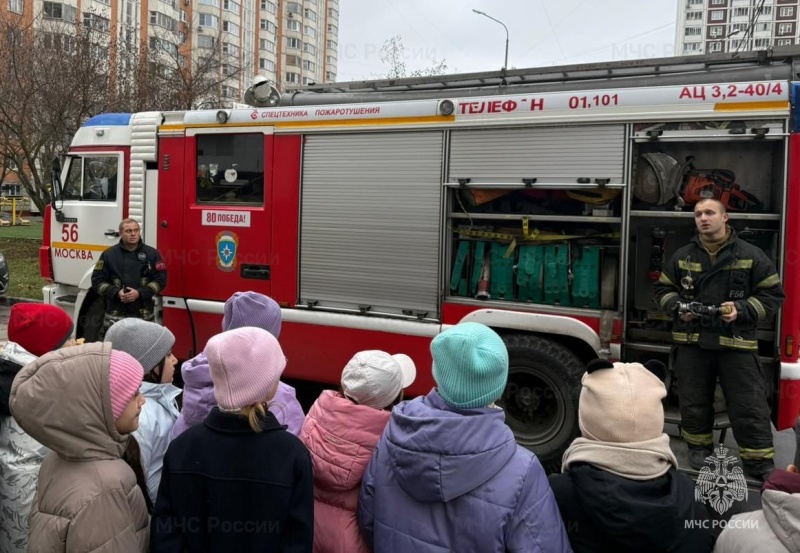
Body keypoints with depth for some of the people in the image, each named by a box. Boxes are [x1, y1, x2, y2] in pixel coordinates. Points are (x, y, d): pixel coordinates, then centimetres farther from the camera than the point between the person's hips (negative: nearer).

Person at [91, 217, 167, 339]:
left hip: (144, 315, 0)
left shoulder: (152, 254, 5)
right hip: (115, 315, 0)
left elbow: (160, 280, 2)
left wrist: (139, 293, -12)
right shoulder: (109, 254, 5)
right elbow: (97, 281, 5)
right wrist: (116, 293, -11)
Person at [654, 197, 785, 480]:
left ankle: (759, 461, 12)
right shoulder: (682, 256, 6)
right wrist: (678, 307, -6)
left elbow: (773, 295, 0)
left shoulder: (751, 255, -3)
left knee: (748, 405, 0)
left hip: (736, 342, -2)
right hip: (691, 341, 3)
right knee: (694, 401, 13)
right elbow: (663, 289, 14)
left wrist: (742, 310, -15)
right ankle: (699, 447, 32)